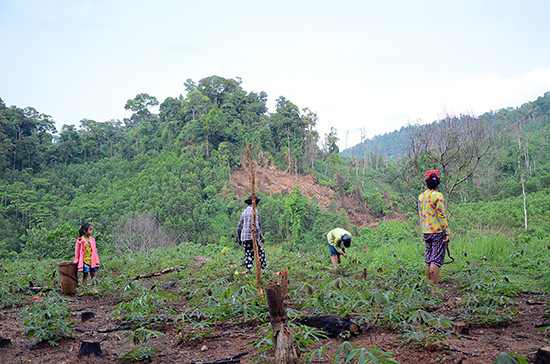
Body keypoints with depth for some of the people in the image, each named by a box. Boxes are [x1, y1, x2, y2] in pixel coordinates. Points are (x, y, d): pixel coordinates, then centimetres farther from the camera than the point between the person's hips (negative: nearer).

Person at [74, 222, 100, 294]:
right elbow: (77, 251, 0)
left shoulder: (92, 239, 5)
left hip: (92, 261, 4)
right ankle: (83, 290, 11)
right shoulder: (80, 241, -9)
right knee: (85, 275, 2)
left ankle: (93, 289, 15)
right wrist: (77, 261, 3)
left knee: (93, 274, 7)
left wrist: (96, 260, 10)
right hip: (85, 261, -4)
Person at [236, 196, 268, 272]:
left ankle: (248, 269, 3)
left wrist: (238, 238, 23)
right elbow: (256, 225, -15)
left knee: (248, 254, 8)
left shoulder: (244, 212, 14)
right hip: (253, 237, -6)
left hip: (244, 237, 6)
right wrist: (261, 236, -15)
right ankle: (264, 268, -2)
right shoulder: (254, 211, -6)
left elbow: (239, 226, 15)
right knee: (261, 252, 1)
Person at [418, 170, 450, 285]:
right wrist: (447, 233, -9)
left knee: (428, 259, 11)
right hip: (438, 231, -6)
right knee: (436, 259, -5)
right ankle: (435, 285, -6)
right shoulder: (438, 196, -9)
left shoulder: (421, 196, 9)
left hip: (426, 231, 6)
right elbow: (441, 215, -12)